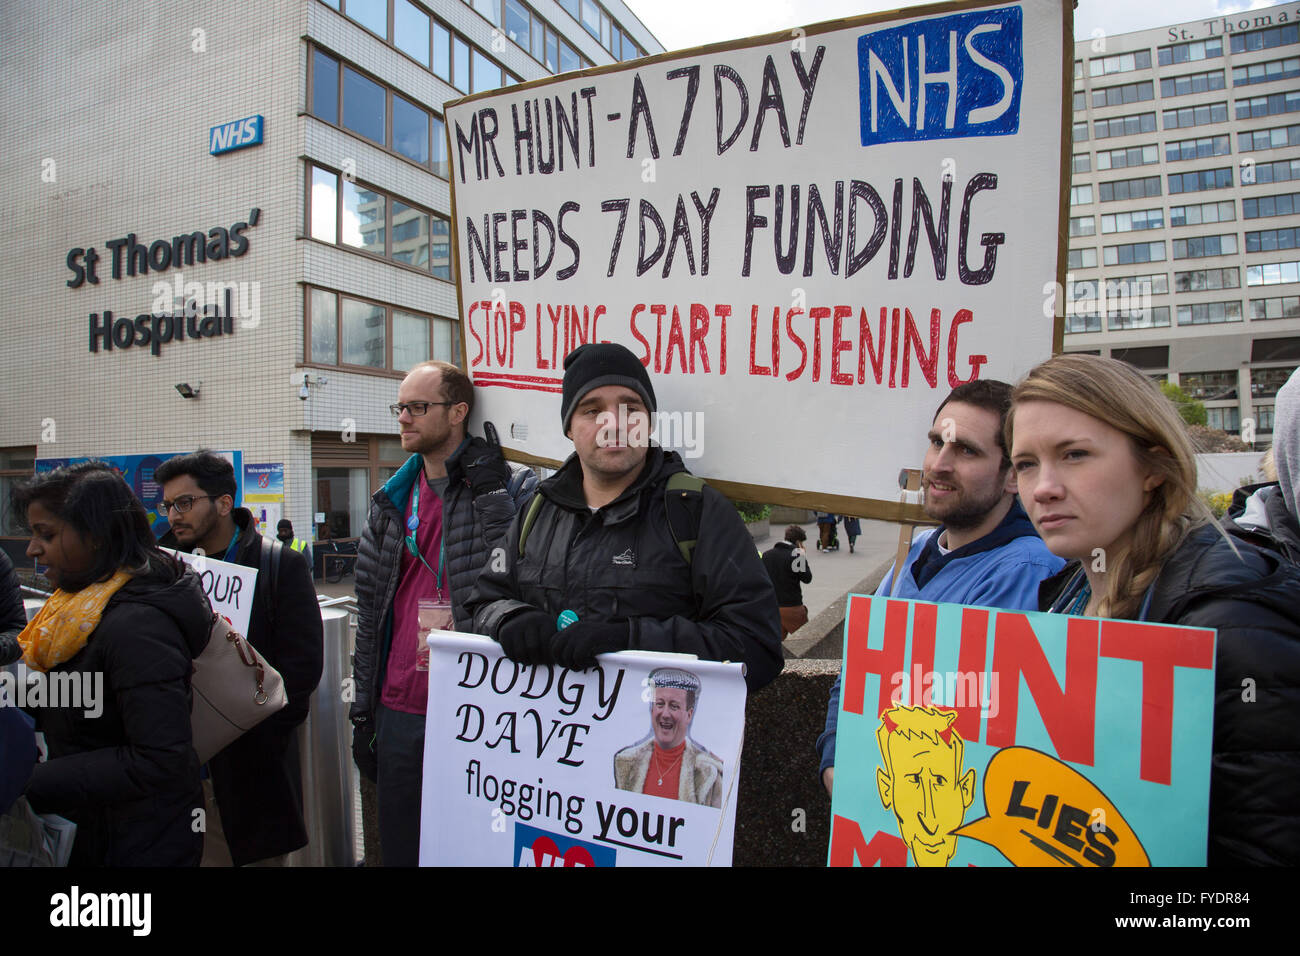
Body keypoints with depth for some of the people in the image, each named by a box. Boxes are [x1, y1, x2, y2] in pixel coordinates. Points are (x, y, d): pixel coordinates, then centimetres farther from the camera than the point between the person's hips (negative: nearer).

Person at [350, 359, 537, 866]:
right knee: (399, 848, 18)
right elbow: (370, 610, 14)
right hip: (398, 713, 6)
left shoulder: (511, 492, -9)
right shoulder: (392, 502, 10)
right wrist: (363, 711, 14)